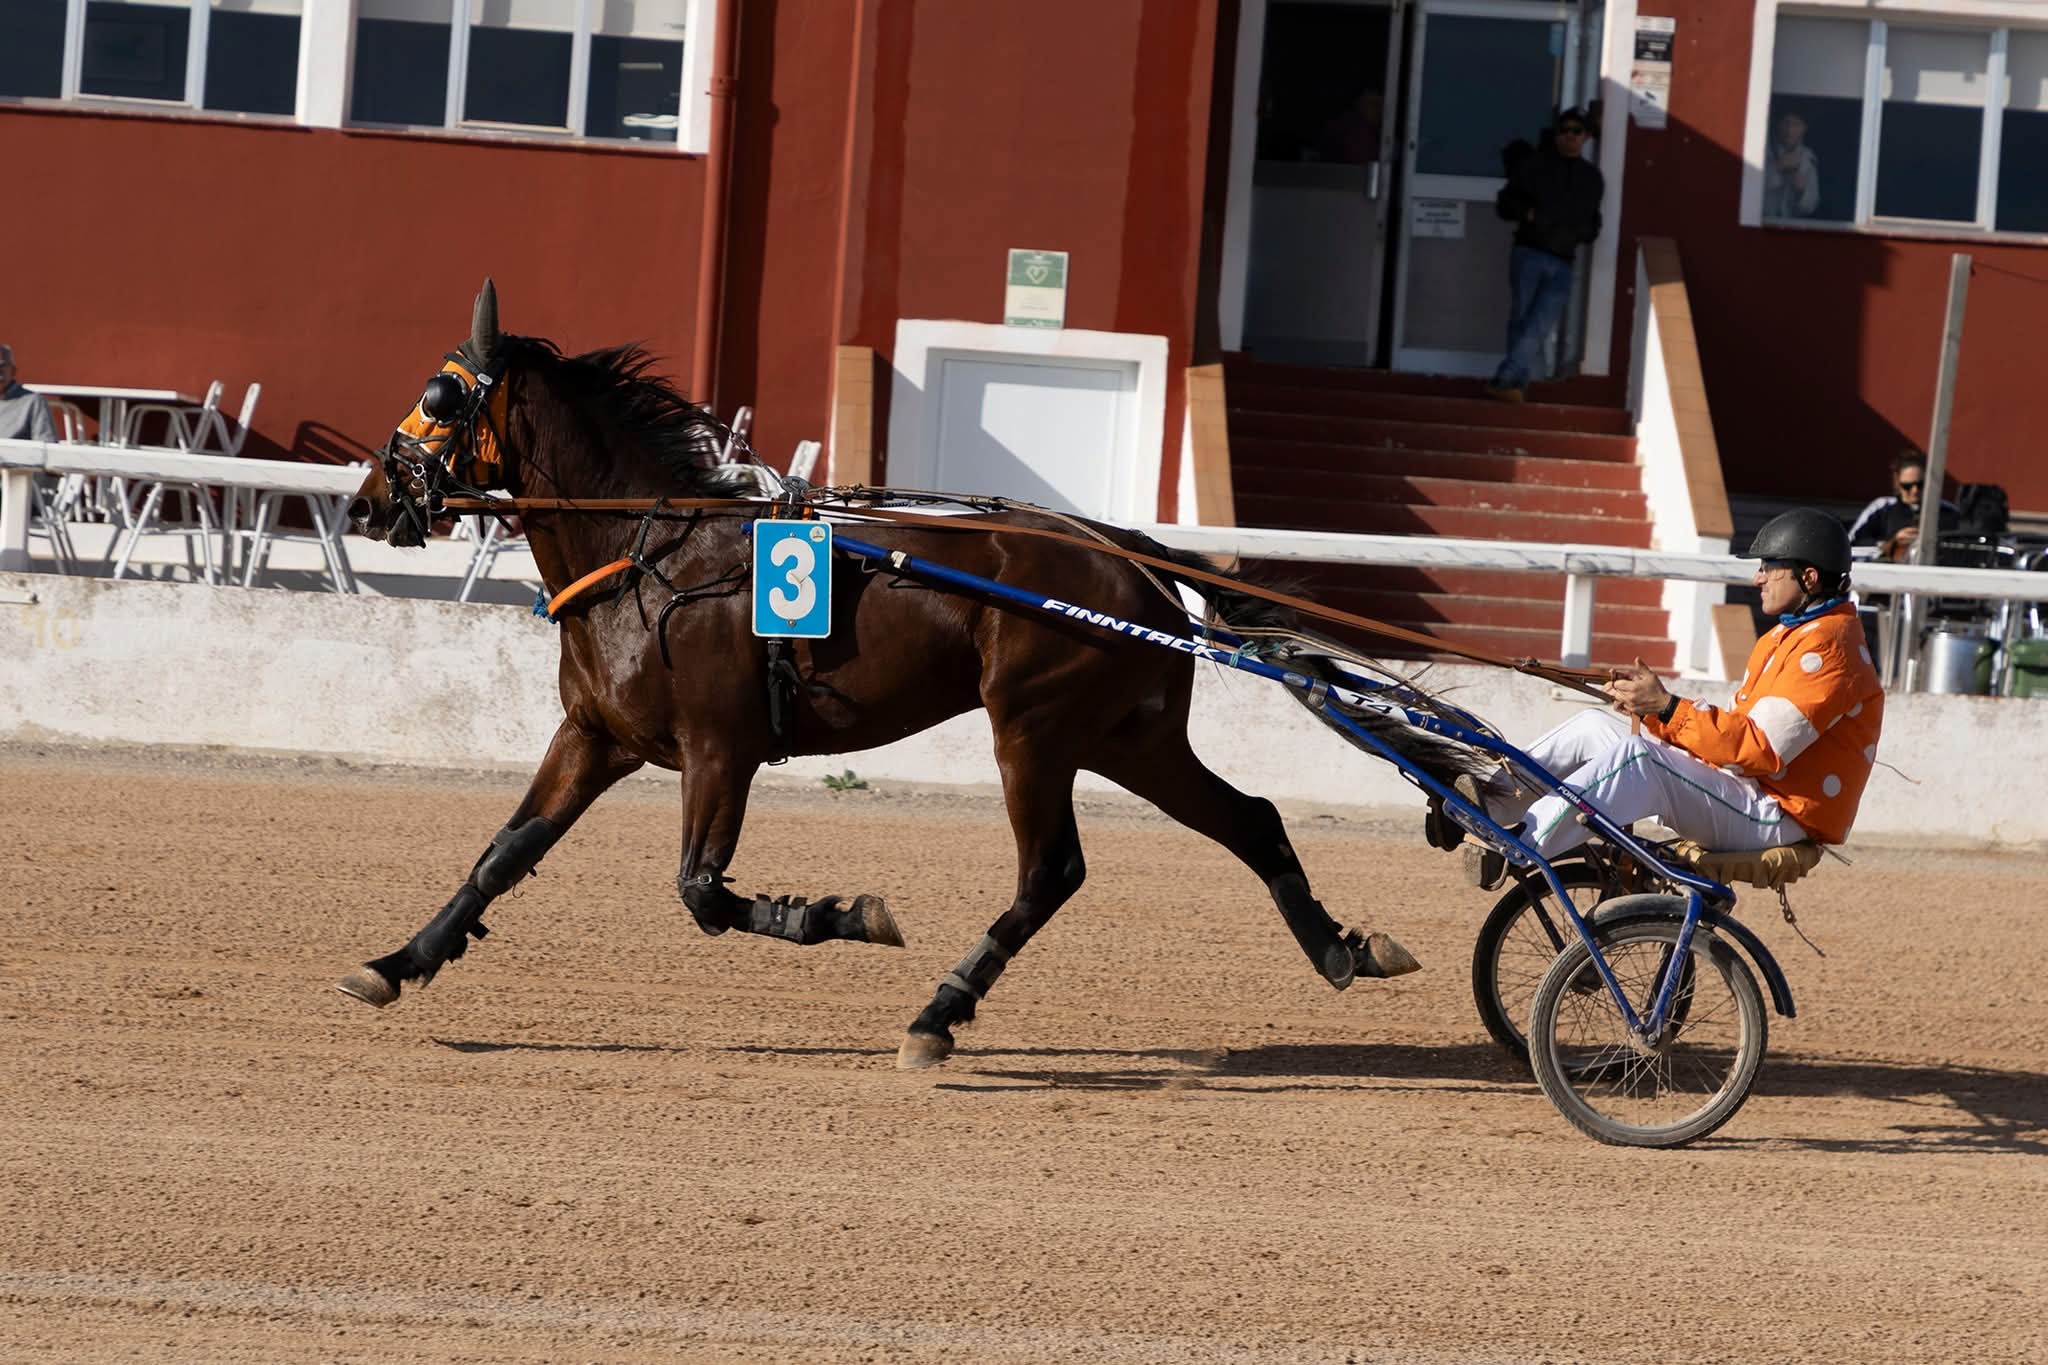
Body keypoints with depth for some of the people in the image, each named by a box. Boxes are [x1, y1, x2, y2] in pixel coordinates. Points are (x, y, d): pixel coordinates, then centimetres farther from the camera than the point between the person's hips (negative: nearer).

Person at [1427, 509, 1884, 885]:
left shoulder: (1827, 648, -14)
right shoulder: (1786, 637, 21)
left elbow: (1762, 750, -22)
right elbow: (1737, 729, 14)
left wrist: (1668, 708, -23)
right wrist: (1651, 706, -2)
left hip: (1778, 819, -10)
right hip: (1742, 791, 10)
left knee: (1636, 759, -30)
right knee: (1595, 729, 2)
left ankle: (1519, 849, -36)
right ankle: (1490, 801, -12)